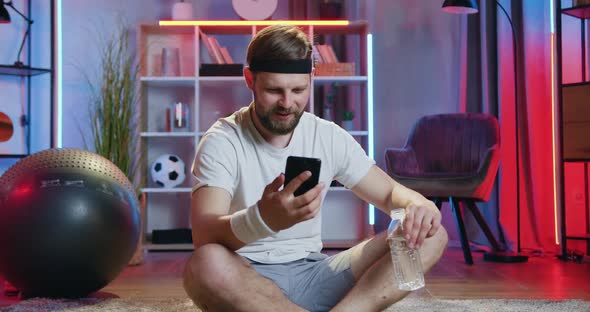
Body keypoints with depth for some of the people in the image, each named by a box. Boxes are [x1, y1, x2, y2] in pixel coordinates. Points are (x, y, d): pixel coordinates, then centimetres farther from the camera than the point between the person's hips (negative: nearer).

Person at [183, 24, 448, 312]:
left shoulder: (329, 137, 3)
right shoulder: (222, 141, -10)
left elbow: (390, 192, 9)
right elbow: (203, 236, -24)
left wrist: (417, 205, -18)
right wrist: (261, 219, -47)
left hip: (313, 273, 4)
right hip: (247, 281, -4)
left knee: (431, 237, -11)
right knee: (205, 265, -41)